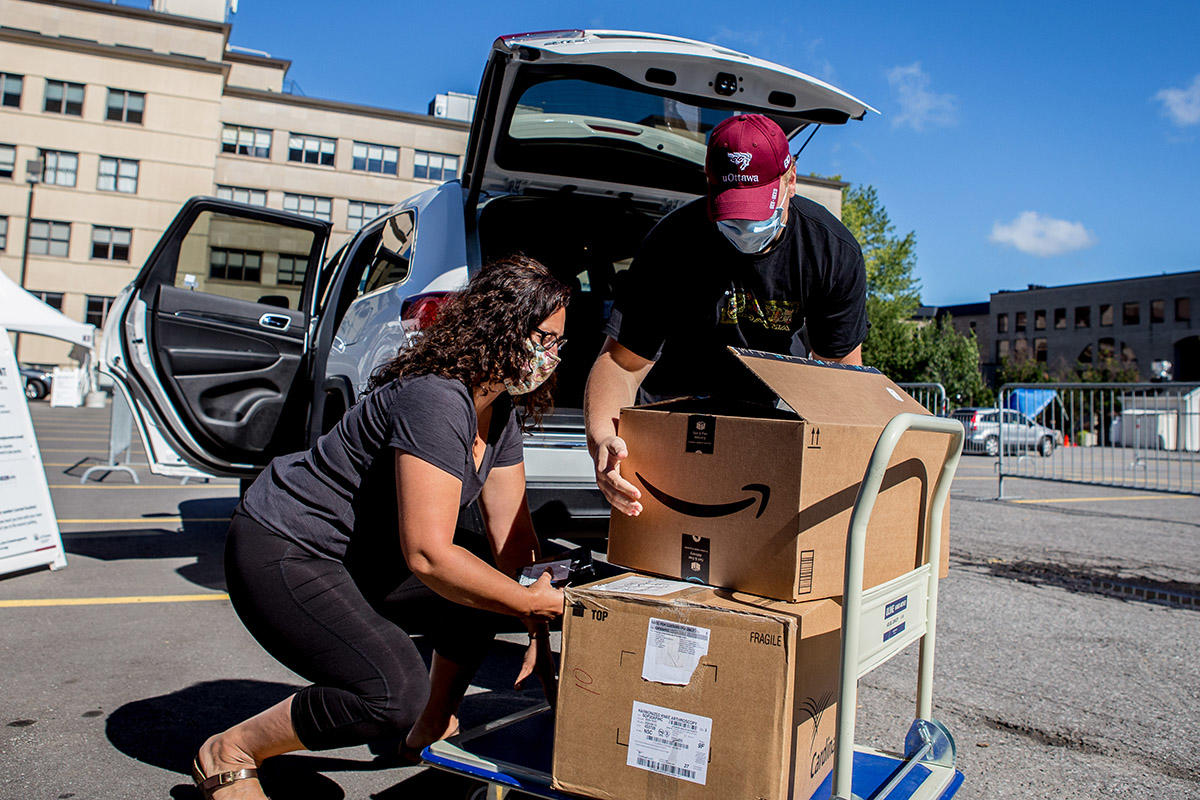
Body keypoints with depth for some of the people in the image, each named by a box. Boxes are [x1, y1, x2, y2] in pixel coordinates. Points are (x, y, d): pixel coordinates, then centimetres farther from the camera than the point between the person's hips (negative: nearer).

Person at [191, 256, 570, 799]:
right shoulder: (435, 399, -29)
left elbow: (512, 534, 3)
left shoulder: (503, 410, 0)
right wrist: (533, 602, -23)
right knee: (395, 692, -24)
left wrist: (539, 633, -3)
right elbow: (426, 555, -32)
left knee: (489, 577, 8)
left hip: (359, 556, 10)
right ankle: (226, 755, 0)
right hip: (280, 554, -10)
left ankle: (430, 732, 25)